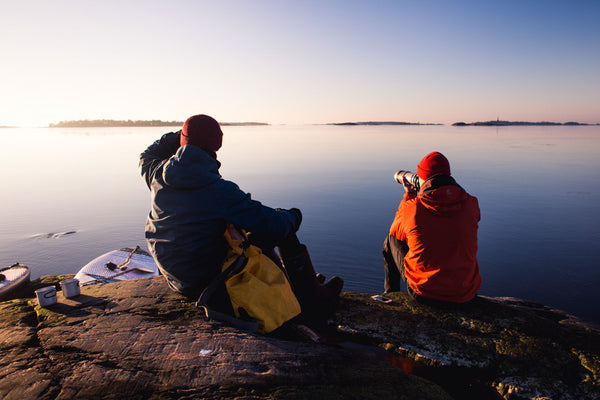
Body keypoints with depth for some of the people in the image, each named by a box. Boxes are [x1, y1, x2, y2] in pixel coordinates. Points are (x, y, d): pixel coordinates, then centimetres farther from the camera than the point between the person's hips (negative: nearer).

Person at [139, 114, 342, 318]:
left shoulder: (158, 174, -6)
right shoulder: (219, 190, -26)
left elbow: (147, 156, 21)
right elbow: (271, 224, -25)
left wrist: (178, 136, 10)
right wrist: (293, 216, -3)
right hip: (206, 281, -8)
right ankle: (309, 294, 14)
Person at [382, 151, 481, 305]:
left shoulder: (412, 208, -18)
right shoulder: (471, 204, -10)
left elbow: (395, 231, 5)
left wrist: (408, 195, 14)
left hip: (424, 293, -3)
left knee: (391, 240, 19)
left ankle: (391, 294, 40)